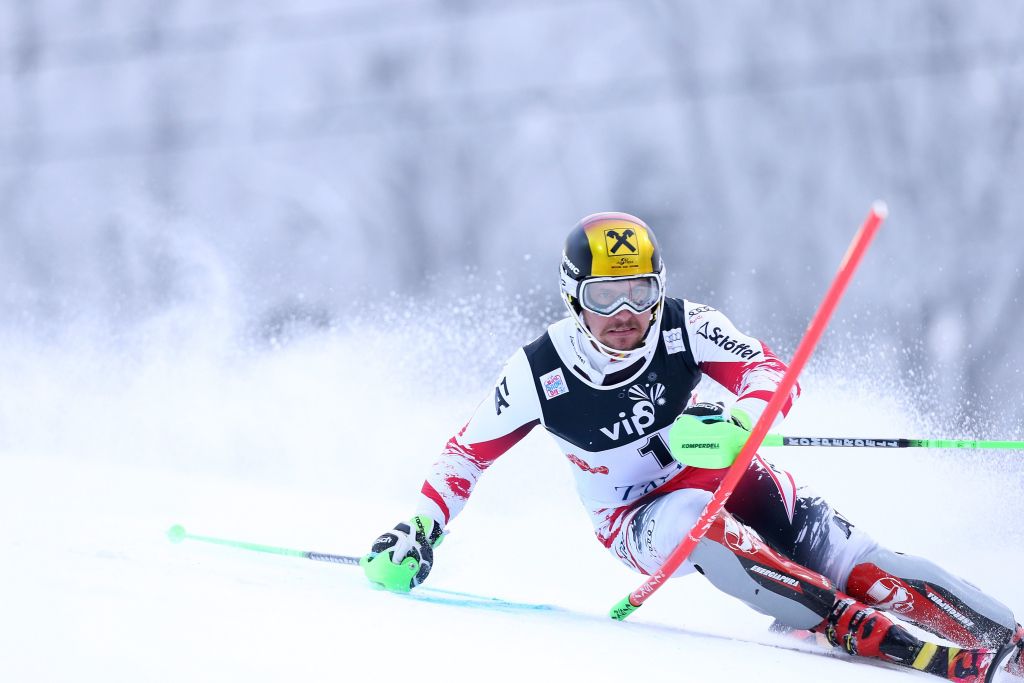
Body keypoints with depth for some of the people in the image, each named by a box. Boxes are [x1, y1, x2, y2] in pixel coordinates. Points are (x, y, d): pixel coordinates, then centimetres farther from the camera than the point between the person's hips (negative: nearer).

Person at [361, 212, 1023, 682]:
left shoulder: (684, 327, -13)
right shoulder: (539, 373, -13)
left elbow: (773, 373, -21)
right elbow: (469, 452, 0)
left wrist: (735, 426, -41)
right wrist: (420, 531, -8)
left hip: (721, 476, 2)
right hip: (639, 521, -2)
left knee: (846, 560, -19)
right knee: (695, 521, -37)